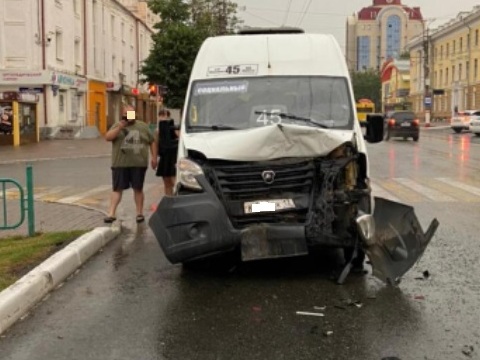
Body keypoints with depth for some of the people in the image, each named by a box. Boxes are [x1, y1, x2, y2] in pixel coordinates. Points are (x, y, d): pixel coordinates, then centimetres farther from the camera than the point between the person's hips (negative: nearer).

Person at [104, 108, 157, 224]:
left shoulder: (143, 126, 10)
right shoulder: (117, 126, 8)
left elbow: (152, 142, 13)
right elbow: (107, 137, -5)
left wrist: (154, 157, 6)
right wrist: (119, 127, -13)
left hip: (138, 164, 0)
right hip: (120, 164, 0)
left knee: (138, 188, 6)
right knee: (117, 188, -1)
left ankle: (140, 213, 15)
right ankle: (111, 213, -1)